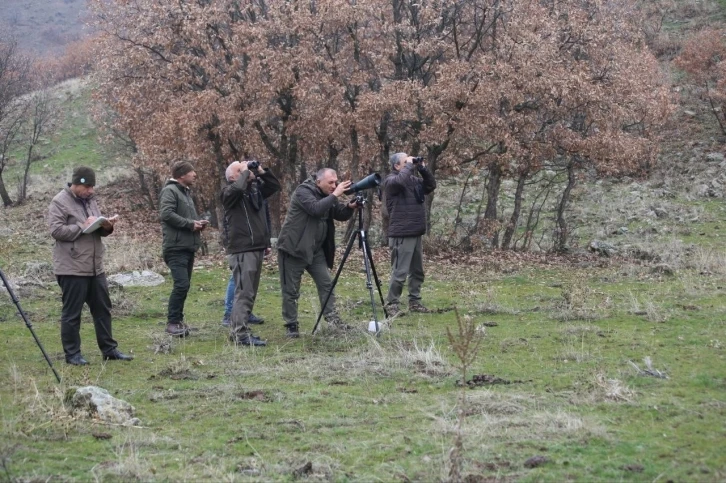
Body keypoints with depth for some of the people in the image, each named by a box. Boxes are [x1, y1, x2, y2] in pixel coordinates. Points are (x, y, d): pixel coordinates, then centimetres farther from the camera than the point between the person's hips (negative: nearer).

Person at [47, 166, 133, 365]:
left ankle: (109, 349, 20)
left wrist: (106, 226, -1)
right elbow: (56, 230, -18)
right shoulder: (60, 202, -9)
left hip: (95, 267, 8)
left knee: (103, 310, 12)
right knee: (72, 313, 0)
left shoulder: (90, 200, 15)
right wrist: (83, 226, -19)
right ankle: (72, 354, 8)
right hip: (72, 268, -8)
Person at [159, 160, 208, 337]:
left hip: (188, 247, 10)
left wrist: (198, 223, 9)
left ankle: (178, 320, 18)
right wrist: (190, 224, -17)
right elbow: (166, 214, -22)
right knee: (181, 284, -15)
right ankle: (172, 323, -10)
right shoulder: (170, 191, -9)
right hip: (176, 247, -10)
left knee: (184, 285, 11)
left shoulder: (186, 192, 21)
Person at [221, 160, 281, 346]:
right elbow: (238, 188, -29)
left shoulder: (255, 188, 15)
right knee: (244, 292, -11)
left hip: (257, 248, 8)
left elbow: (275, 186, 20)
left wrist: (261, 171, 7)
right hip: (242, 250, -8)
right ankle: (241, 334, -12)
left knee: (249, 292, 12)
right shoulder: (229, 192, -7)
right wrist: (245, 173, -12)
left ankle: (237, 331, 19)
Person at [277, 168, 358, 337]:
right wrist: (335, 195, -27)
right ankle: (291, 325, 5)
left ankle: (331, 317, 4)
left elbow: (341, 215, 8)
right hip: (294, 248, -7)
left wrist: (350, 207, -12)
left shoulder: (327, 196, 9)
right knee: (291, 290, -2)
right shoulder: (303, 191, -14)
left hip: (315, 249, 7)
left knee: (326, 283, 0)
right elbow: (316, 209, -30)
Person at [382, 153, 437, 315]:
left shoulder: (413, 179, 15)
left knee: (417, 271, 14)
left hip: (416, 234, 8)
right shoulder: (391, 180, -8)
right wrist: (409, 166, -14)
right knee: (400, 273, -9)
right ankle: (391, 304, -2)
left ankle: (414, 302, 22)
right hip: (402, 235, -8)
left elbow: (431, 186, 17)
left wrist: (423, 169, 7)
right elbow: (401, 180, -30)